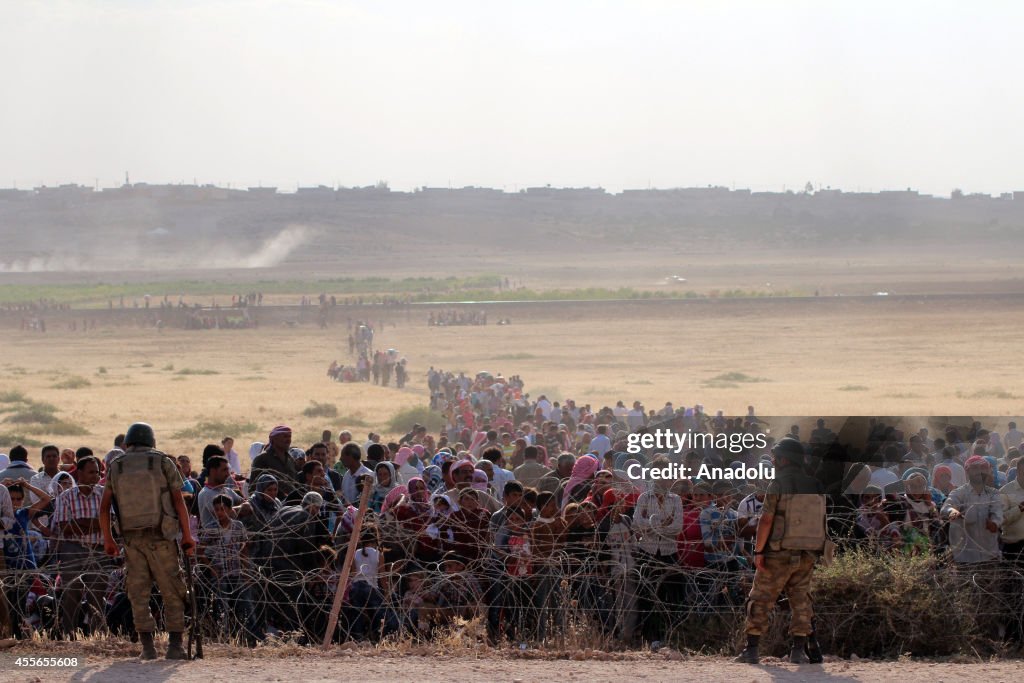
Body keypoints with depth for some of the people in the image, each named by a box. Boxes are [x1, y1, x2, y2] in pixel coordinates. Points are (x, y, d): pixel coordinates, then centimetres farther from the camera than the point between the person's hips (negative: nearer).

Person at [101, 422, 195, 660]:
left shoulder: (116, 467, 7)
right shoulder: (164, 463, 1)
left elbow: (104, 508, 5)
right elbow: (178, 502, -2)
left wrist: (107, 540, 13)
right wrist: (187, 536, 2)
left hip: (131, 537, 2)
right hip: (160, 537, -2)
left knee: (138, 594, 7)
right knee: (172, 592, 5)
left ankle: (147, 646, 2)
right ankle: (175, 645, -1)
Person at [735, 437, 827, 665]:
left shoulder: (777, 486, -11)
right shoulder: (816, 487, 6)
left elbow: (766, 520, -16)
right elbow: (822, 522, 9)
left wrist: (758, 551, -11)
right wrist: (816, 552, 17)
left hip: (778, 554, -5)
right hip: (807, 555, 5)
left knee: (761, 600, 4)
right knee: (801, 600, 12)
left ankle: (751, 650, 1)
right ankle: (799, 650, 3)